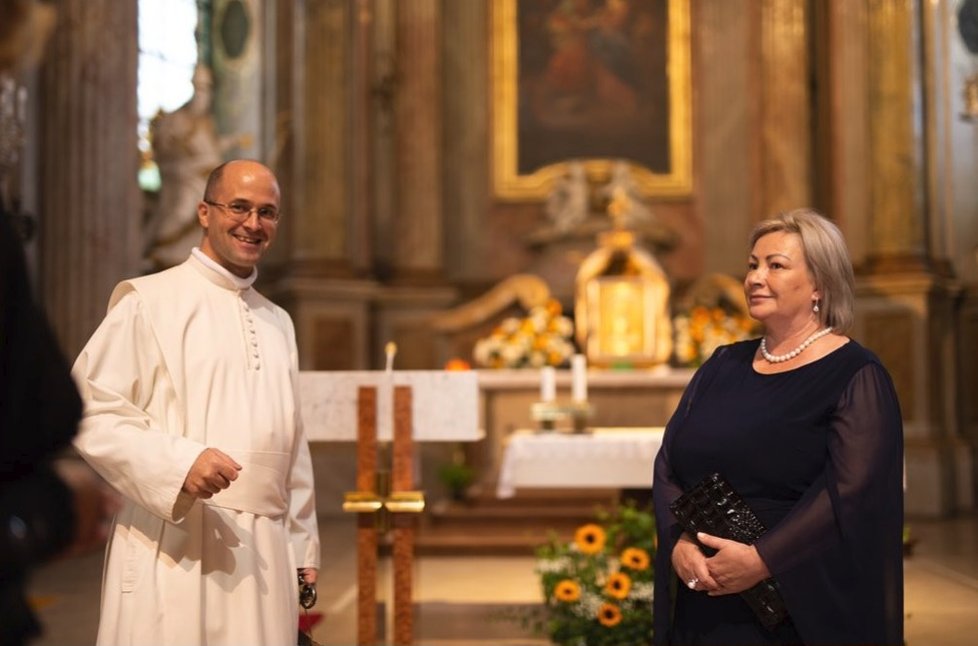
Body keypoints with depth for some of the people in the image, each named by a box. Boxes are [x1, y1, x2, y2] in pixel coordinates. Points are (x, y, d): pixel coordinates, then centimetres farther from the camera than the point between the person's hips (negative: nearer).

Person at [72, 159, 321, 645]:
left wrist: (302, 547, 15)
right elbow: (91, 410, -7)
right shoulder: (149, 302, -1)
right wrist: (178, 461, -20)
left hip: (263, 552, 5)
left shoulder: (278, 323, 17)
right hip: (174, 548, -5)